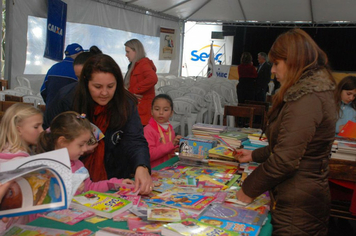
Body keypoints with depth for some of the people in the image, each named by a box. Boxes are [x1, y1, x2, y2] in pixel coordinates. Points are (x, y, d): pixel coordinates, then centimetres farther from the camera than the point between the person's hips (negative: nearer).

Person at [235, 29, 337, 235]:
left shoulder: (307, 100, -23)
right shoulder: (317, 91, 10)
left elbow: (285, 160, -26)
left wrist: (249, 190, -14)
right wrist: (255, 155, 23)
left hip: (295, 208, -10)